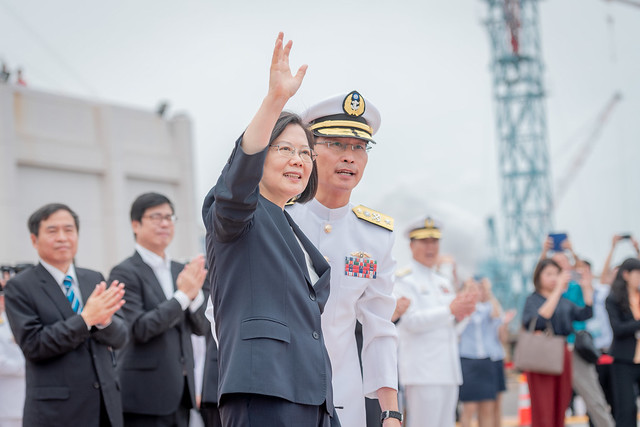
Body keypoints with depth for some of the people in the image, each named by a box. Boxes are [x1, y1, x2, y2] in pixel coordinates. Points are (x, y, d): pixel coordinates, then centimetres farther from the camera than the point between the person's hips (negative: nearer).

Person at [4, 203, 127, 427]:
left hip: (106, 404, 5)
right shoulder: (19, 287, -3)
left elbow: (119, 338, 6)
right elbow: (32, 344, -13)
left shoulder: (95, 280, 11)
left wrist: (104, 319, -16)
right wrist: (86, 318, -21)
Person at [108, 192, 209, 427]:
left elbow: (201, 327, 10)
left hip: (180, 391, 7)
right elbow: (138, 329, -16)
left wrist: (195, 293, -10)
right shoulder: (125, 273, -6)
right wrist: (183, 295, -17)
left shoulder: (179, 271, 15)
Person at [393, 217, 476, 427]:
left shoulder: (444, 283, 22)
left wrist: (461, 314, -3)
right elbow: (411, 321, -16)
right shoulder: (404, 281, -3)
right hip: (422, 372, -8)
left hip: (448, 371, 8)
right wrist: (450, 310, -21)